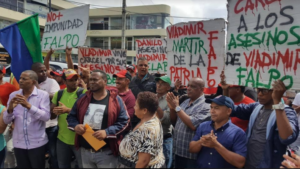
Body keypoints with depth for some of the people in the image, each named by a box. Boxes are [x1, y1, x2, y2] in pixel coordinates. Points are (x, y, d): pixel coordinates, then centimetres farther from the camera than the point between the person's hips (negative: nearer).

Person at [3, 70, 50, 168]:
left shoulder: (43, 95, -6)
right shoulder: (13, 95, 4)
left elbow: (46, 117, -16)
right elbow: (6, 121, 2)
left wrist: (29, 106, -27)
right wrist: (10, 109, -18)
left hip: (37, 143, -3)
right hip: (18, 143, 3)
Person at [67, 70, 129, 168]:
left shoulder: (115, 100, -7)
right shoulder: (83, 98, 5)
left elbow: (124, 121, -9)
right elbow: (71, 116, 12)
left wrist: (107, 132, -21)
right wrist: (75, 126, -10)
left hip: (106, 152, -4)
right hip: (85, 151, 4)